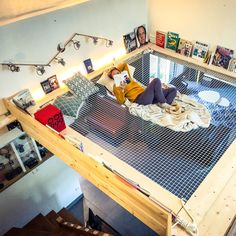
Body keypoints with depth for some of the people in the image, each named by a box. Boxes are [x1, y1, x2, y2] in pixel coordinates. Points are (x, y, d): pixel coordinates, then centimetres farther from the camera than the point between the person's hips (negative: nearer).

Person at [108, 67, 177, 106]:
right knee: (156, 80, -29)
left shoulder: (126, 78, 28)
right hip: (139, 99, -8)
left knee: (173, 90, 0)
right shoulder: (116, 87, 8)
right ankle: (163, 104, -18)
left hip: (145, 94, 8)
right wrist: (122, 89, -23)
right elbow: (121, 101, -9)